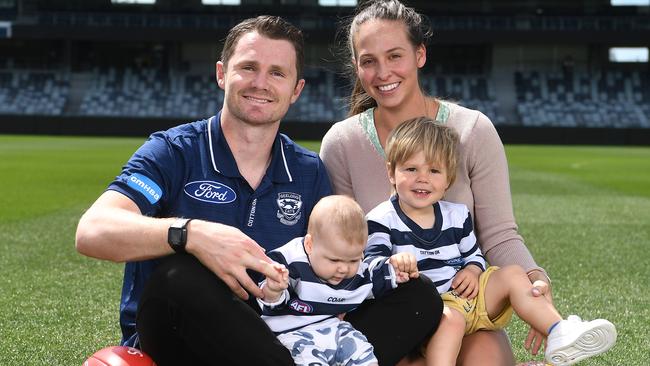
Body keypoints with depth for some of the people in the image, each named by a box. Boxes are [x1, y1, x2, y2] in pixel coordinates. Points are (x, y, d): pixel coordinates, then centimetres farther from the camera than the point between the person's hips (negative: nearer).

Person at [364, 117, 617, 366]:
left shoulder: (456, 216, 13)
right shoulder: (382, 221, -4)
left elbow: (474, 255, 23)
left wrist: (473, 270, -1)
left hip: (463, 296, 6)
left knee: (513, 274, -6)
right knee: (451, 318, -37)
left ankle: (560, 334, -17)